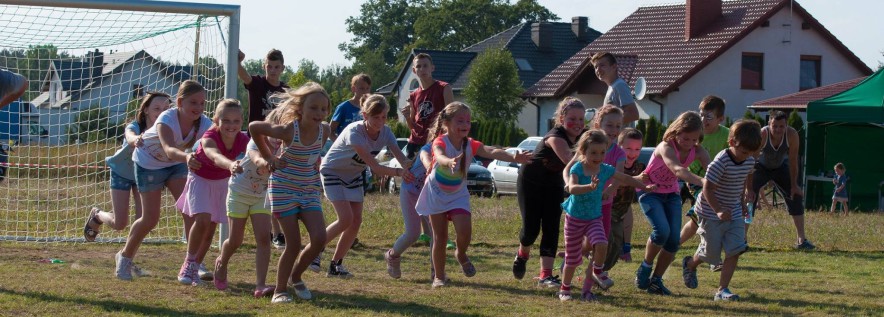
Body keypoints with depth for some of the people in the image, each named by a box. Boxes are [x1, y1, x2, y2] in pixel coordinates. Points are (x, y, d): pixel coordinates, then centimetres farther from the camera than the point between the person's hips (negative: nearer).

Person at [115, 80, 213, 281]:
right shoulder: (167, 119, -37)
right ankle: (125, 257, 23)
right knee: (150, 219, -2)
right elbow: (169, 149, -55)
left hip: (177, 163, 4)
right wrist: (186, 157, -77)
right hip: (149, 163, -4)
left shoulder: (204, 124, -25)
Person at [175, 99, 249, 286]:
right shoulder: (209, 138, -35)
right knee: (202, 218, -22)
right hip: (200, 179, -4)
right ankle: (189, 264, -4)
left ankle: (195, 268, 27)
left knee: (210, 227, 8)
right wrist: (231, 165, -79)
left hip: (222, 183, 4)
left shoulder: (242, 141, -23)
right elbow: (215, 157, -56)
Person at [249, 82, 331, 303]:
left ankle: (296, 277, 15)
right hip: (284, 191, -4)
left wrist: (315, 176, 8)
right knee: (294, 243, -8)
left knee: (319, 238, -11)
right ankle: (280, 290, 9)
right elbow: (254, 127, -6)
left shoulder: (324, 130, -6)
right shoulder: (289, 130, -20)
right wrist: (268, 157, -2)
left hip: (310, 191, 4)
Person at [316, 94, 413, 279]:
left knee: (356, 221, -2)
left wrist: (407, 165, -50)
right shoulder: (354, 132, -34)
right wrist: (397, 172, -52)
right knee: (346, 219, -18)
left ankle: (336, 265, 10)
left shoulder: (385, 132, -15)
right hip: (332, 172, -6)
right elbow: (374, 166, -39)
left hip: (353, 176, 6)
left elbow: (399, 155, -28)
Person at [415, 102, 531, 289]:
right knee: (440, 237, 0)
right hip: (436, 194, -3)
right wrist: (450, 162, -72)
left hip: (458, 194, 3)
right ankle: (439, 276, 16)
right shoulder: (441, 142, -23)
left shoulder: (471, 145, -13)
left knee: (465, 231, -16)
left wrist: (513, 158, -49)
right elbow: (439, 157, -47)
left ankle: (461, 255, 18)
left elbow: (492, 152, -30)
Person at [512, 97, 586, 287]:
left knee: (552, 228, -6)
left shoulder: (582, 136, -11)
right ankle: (522, 254, 29)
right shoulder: (556, 137, -34)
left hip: (554, 183, 6)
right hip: (531, 180, -6)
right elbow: (569, 160, -51)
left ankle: (546, 275, -6)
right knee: (531, 227, -5)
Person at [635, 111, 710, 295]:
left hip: (671, 194, 5)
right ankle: (645, 268, -1)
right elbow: (678, 170, -49)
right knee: (662, 231, -26)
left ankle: (656, 280, 11)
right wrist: (702, 182, -66)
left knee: (673, 240, -6)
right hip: (650, 192, -5)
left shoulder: (697, 151, -12)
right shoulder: (666, 148, -30)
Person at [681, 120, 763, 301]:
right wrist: (719, 211, -29)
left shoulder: (750, 161, -2)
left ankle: (722, 290, -3)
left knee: (735, 250, -7)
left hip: (734, 213, 6)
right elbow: (708, 189, -23)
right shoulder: (721, 162, -25)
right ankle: (690, 264, 40)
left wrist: (742, 202, 15)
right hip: (712, 213, -6)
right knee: (711, 252, 6)